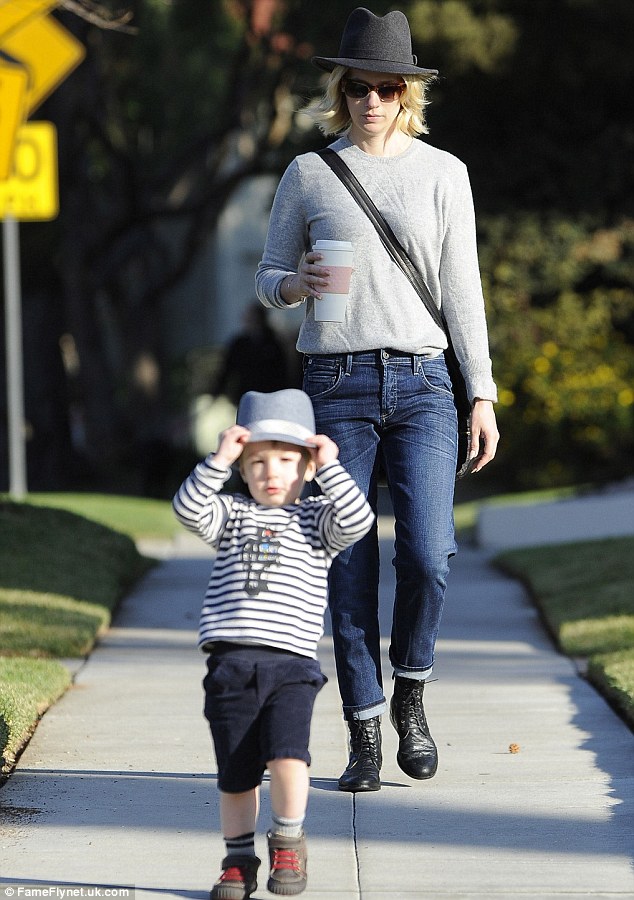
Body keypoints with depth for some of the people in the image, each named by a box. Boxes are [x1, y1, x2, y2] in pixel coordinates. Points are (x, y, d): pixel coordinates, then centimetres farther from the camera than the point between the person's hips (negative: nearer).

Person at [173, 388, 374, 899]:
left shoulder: (316, 521, 12)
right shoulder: (232, 514, 16)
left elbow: (357, 521, -7)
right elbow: (189, 510, -2)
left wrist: (330, 468, -3)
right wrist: (218, 463, -8)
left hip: (291, 663, -2)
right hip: (231, 662, 2)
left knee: (287, 756, -20)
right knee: (236, 772, 4)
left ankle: (288, 842, 3)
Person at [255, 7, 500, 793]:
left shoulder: (442, 174, 8)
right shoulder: (308, 175, 6)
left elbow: (461, 290, 8)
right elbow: (268, 279, 11)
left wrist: (484, 395, 3)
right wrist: (296, 284, -13)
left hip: (420, 382, 0)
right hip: (337, 384, 0)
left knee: (428, 556, -13)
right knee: (350, 571, -1)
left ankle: (410, 697, 12)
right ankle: (363, 735, 8)